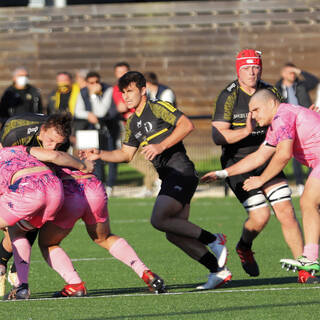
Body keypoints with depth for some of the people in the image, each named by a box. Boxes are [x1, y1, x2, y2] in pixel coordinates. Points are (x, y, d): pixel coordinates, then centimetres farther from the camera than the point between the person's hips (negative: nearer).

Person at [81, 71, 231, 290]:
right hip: (169, 178, 9)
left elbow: (187, 125, -15)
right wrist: (100, 155, 13)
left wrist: (162, 146, -20)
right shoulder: (133, 124, 21)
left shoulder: (158, 108, -4)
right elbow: (126, 154, 27)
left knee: (159, 219, -21)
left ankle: (213, 240, -10)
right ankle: (219, 270, 7)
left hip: (180, 171, -9)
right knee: (174, 234, 3)